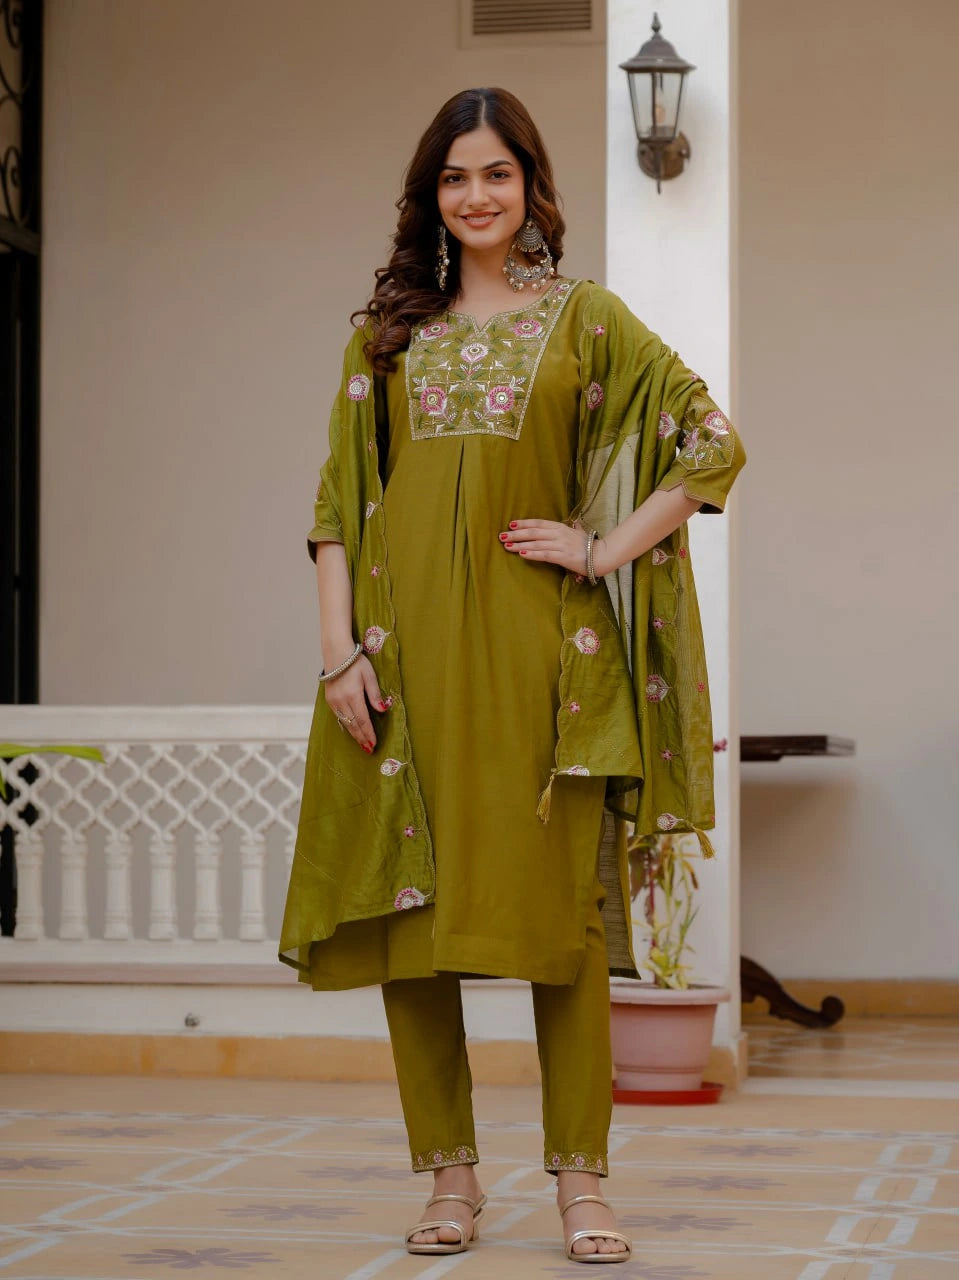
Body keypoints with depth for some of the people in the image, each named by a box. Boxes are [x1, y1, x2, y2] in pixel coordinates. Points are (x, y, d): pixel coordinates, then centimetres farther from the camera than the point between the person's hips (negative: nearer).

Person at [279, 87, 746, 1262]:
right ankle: (450, 1175, 11)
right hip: (410, 650, 2)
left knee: (558, 900, -4)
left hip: (539, 648, -2)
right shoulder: (387, 330, 13)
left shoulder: (584, 318, 8)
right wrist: (340, 649, -2)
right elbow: (338, 501, 9)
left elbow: (713, 446, 4)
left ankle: (580, 1179, 4)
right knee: (409, 904, 1)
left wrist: (604, 551, -4)